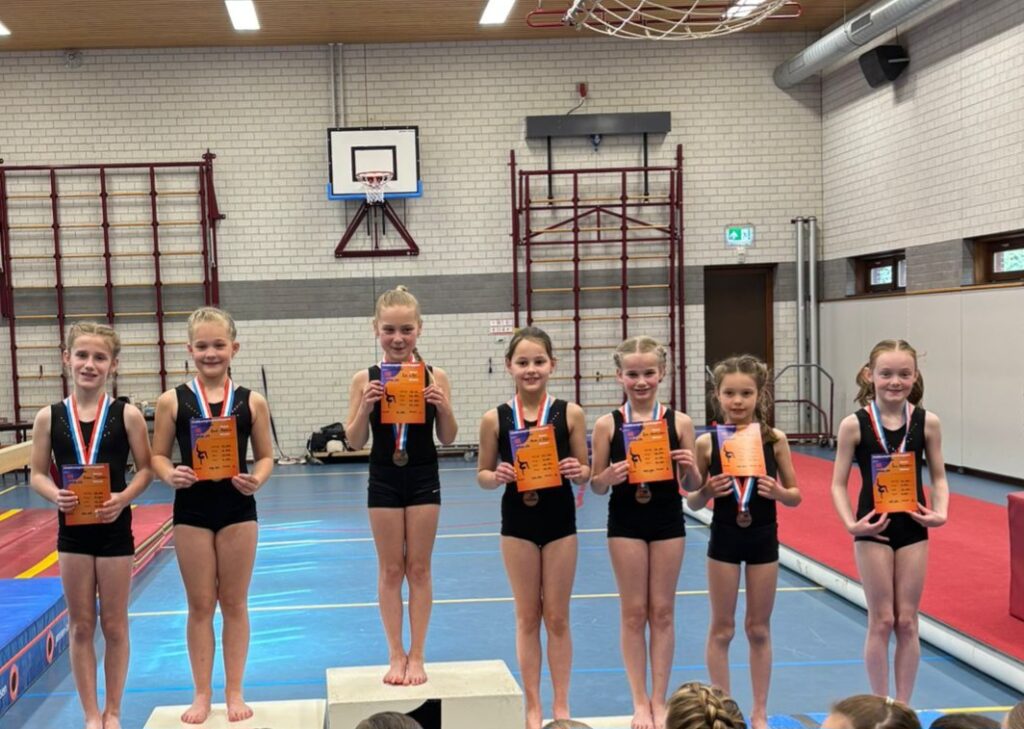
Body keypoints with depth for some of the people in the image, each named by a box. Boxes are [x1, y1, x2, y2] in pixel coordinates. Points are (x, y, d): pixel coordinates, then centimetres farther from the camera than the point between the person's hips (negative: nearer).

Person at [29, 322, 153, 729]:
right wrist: (55, 494, -18)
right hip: (72, 529, 2)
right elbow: (37, 474, 2)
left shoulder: (127, 415, -7)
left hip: (114, 527, -1)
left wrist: (124, 497, -21)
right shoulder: (49, 418, -2)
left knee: (114, 625, 9)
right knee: (81, 626, 10)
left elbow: (145, 469, -4)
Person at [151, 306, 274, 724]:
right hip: (191, 510, 0)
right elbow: (158, 455, 0)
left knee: (234, 603, 10)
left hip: (238, 509, 0)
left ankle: (234, 691, 22)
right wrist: (171, 476, -20)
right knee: (200, 605, 10)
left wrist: (257, 480, -17)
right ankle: (202, 694, 22)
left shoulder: (252, 402, -3)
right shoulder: (172, 401, -3)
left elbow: (266, 456, 2)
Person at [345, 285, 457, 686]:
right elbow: (355, 442, -3)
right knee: (391, 570, 9)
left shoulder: (434, 377, -5)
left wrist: (443, 406, -19)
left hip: (423, 479, 0)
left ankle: (417, 655, 19)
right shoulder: (365, 379, -5)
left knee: (419, 568, 8)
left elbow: (448, 438, -1)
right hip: (384, 481, 0)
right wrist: (365, 406, -20)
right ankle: (396, 654, 20)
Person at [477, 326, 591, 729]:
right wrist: (497, 477, -18)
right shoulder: (495, 419, -6)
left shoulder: (570, 413, -6)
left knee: (557, 617, 10)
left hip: (559, 520, 0)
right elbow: (482, 474, 3)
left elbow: (586, 470, 0)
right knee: (527, 617, 11)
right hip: (517, 522, 0)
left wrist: (578, 471, -21)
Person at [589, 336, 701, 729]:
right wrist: (609, 477, -22)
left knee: (662, 612, 9)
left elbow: (692, 485, 1)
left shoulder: (679, 422, -4)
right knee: (633, 613, 7)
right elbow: (596, 485, -1)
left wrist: (690, 467, -20)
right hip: (625, 522, -1)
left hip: (667, 521, 1)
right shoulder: (607, 425, -6)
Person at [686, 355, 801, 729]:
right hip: (724, 539, -1)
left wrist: (777, 491, -20)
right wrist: (707, 491, -21)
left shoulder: (774, 439, -7)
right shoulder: (706, 442, -9)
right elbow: (693, 502, -1)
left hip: (764, 538, 1)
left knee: (759, 629, 12)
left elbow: (795, 496, 0)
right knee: (722, 629, 9)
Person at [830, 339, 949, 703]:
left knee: (907, 622, 10)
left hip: (913, 527, 2)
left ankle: (903, 707, 22)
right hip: (874, 528, -2)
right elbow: (839, 484, -6)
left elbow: (938, 477, 5)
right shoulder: (854, 425, -10)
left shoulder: (927, 422, -4)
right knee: (881, 621, 6)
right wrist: (851, 523, -18)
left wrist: (940, 512, -11)